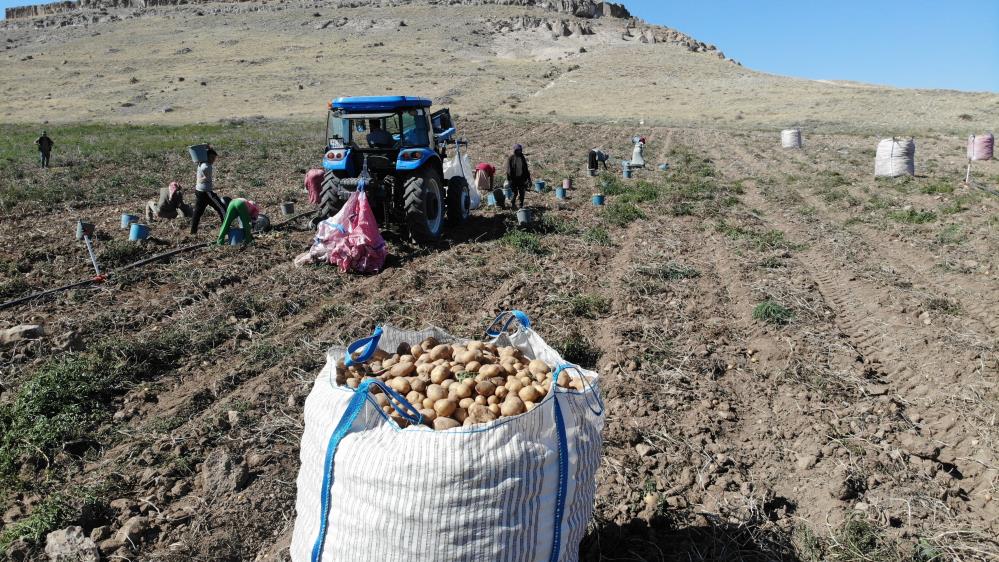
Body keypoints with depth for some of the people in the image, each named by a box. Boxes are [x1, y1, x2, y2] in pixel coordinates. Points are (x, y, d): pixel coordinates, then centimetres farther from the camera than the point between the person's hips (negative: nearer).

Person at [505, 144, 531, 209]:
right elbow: (509, 170, -7)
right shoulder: (511, 158, -6)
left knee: (522, 193, 4)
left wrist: (528, 178, 10)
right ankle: (512, 203, 23)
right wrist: (509, 179, -12)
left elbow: (526, 169, 14)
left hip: (521, 178, 4)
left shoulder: (522, 158, 9)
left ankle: (521, 205, 16)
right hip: (514, 178, -4)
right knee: (515, 193, -1)